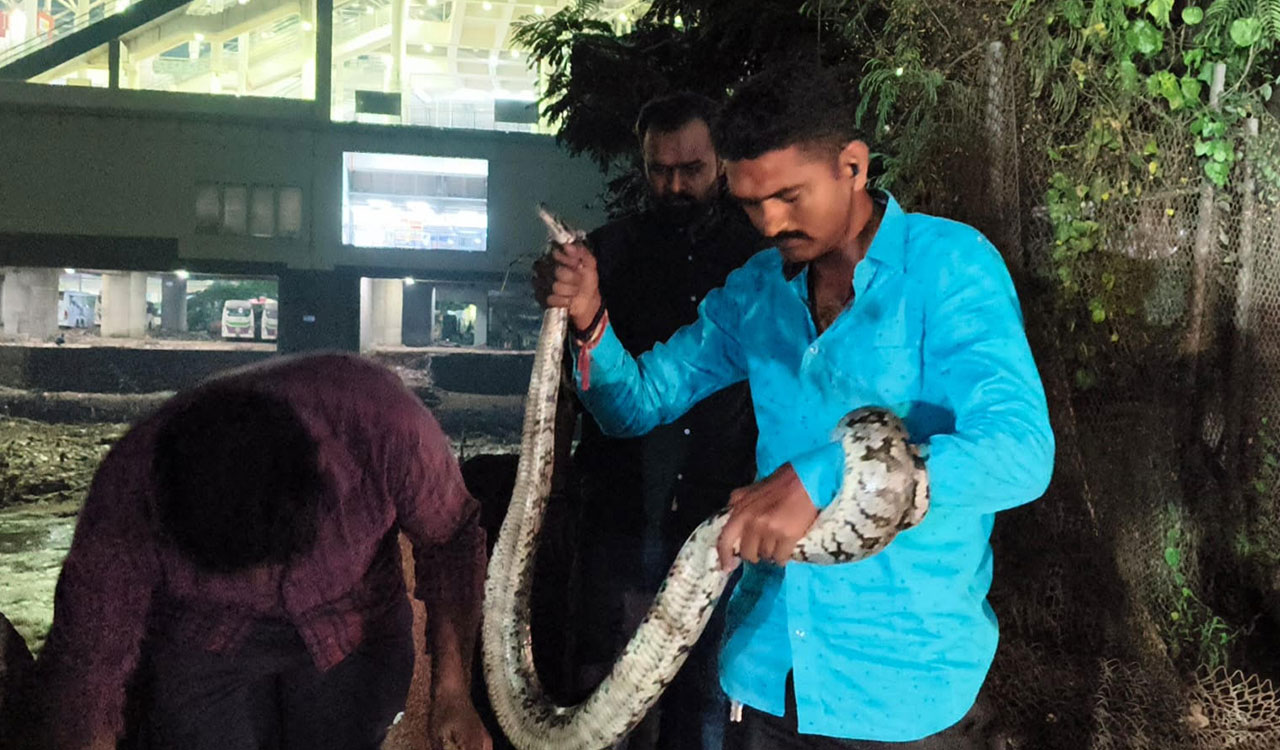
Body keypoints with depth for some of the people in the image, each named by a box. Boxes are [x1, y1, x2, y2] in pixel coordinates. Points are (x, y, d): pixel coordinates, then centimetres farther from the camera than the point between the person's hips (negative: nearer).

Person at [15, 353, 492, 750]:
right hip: (201, 638, 0)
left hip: (356, 628, 1)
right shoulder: (127, 498, -31)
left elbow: (449, 539, -14)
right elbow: (84, 669, -22)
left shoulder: (383, 424, -33)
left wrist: (452, 692, -17)